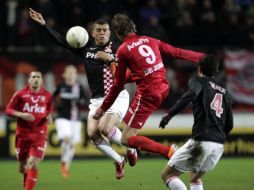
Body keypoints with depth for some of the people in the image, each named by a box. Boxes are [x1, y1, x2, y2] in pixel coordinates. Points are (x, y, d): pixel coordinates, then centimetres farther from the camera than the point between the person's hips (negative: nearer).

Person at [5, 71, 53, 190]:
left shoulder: (47, 96, 3)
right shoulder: (20, 94, -2)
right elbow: (8, 110, 1)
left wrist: (49, 117, -4)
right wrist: (21, 115, -16)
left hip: (39, 135, 0)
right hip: (22, 134, 0)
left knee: (33, 165, -16)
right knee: (22, 167, 8)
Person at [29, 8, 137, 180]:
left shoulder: (115, 49, -3)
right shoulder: (86, 48, 10)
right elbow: (62, 41, 11)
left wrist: (111, 59, -23)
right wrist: (43, 24, 6)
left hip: (117, 97, -5)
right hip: (97, 100, 5)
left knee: (105, 128, -25)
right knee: (92, 132, -13)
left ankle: (131, 150, 2)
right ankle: (119, 161, 4)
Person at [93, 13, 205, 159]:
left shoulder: (123, 50, -6)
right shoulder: (149, 40, 8)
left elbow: (118, 85, -1)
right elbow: (177, 52, 12)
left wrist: (103, 108, 8)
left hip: (148, 95, -7)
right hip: (163, 89, 7)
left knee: (126, 140, -2)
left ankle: (168, 151, -19)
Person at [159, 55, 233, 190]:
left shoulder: (198, 81, 6)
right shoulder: (224, 92, 22)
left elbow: (192, 93, -19)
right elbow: (229, 125, 22)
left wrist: (170, 113, -23)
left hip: (201, 142, -6)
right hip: (219, 145, 6)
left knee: (167, 175, 0)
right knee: (195, 178, 27)